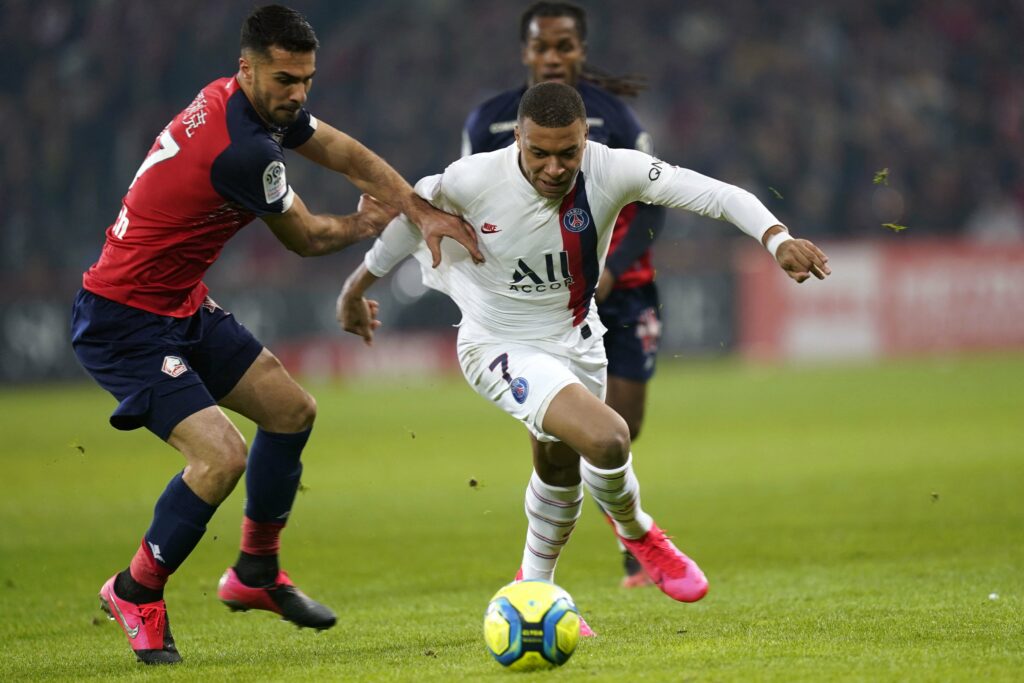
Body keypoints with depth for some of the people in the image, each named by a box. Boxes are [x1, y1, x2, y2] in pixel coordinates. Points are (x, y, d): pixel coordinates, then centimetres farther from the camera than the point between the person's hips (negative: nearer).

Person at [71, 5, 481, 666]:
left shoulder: (259, 102, 0)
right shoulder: (242, 151, -28)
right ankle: (136, 593, 1)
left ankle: (256, 574, 30)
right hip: (124, 325, -10)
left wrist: (424, 212, -7)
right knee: (222, 457, -22)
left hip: (184, 310, 10)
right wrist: (372, 222, 10)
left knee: (293, 411, 14)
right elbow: (308, 239, -11)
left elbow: (346, 153, 7)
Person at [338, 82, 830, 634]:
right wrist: (359, 285, 8)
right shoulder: (474, 180, -26)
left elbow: (714, 194, -28)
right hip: (501, 349, -5)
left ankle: (534, 588, 49)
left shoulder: (610, 171, -22)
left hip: (576, 338, 5)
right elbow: (413, 213, -6)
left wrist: (776, 238, -45)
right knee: (607, 438, -24)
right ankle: (635, 532, 8)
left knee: (560, 467, 23)